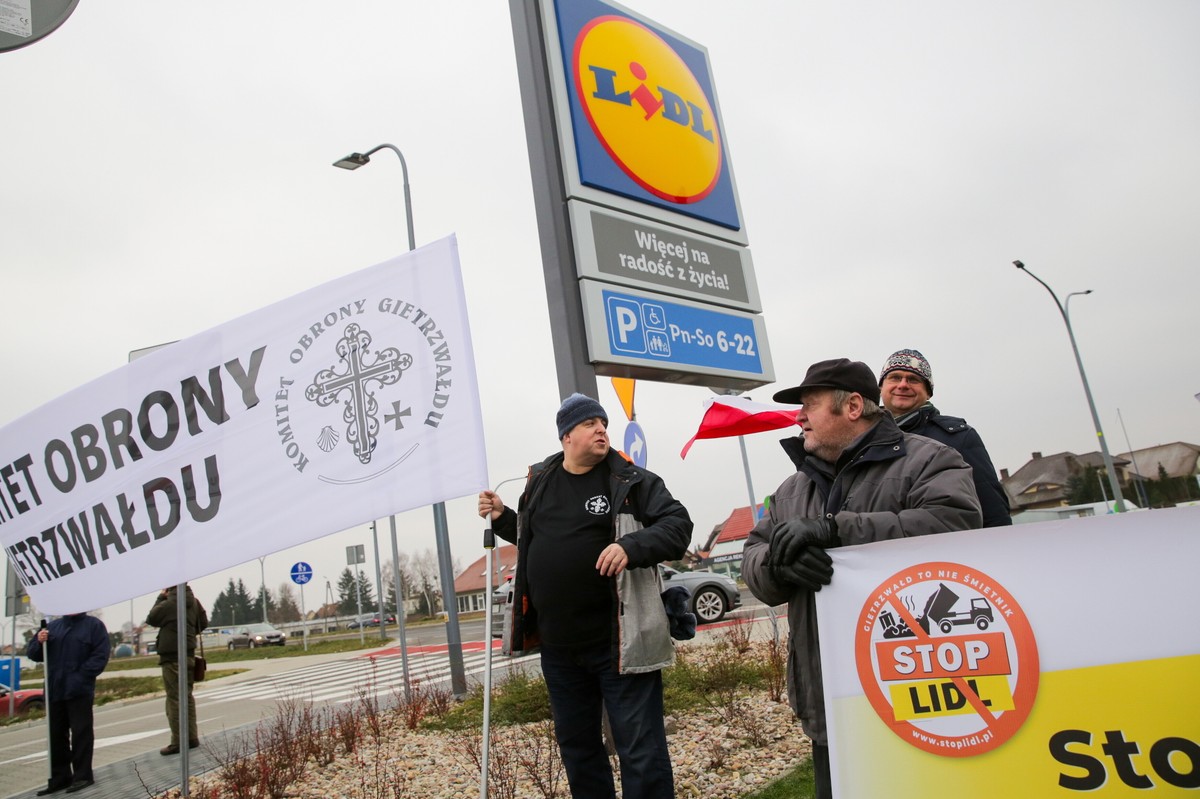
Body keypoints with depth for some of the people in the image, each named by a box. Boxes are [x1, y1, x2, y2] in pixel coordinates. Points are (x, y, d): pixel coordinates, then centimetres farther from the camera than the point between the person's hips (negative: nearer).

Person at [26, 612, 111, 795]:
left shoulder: (94, 625, -1)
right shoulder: (53, 626, 13)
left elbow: (100, 655, -8)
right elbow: (33, 653, 13)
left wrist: (81, 676, -16)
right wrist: (39, 641, -8)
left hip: (80, 690, -5)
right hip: (54, 689, 5)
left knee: (81, 733, -1)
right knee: (56, 734, 11)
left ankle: (82, 775, 5)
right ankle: (59, 777, 20)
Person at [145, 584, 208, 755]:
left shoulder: (168, 604, -17)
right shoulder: (194, 602, 4)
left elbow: (150, 619, -2)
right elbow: (203, 622, 13)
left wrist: (160, 598, 3)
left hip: (172, 657, -7)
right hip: (189, 654, 7)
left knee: (175, 698, -3)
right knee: (187, 696, 14)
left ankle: (178, 742, 0)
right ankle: (192, 738, 18)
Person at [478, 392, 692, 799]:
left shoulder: (631, 480, -7)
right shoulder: (539, 481, 8)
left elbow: (678, 524, -12)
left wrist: (632, 546, -27)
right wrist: (502, 518, 7)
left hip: (619, 642, -5)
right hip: (557, 645, 5)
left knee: (641, 748, 2)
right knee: (575, 744, 21)